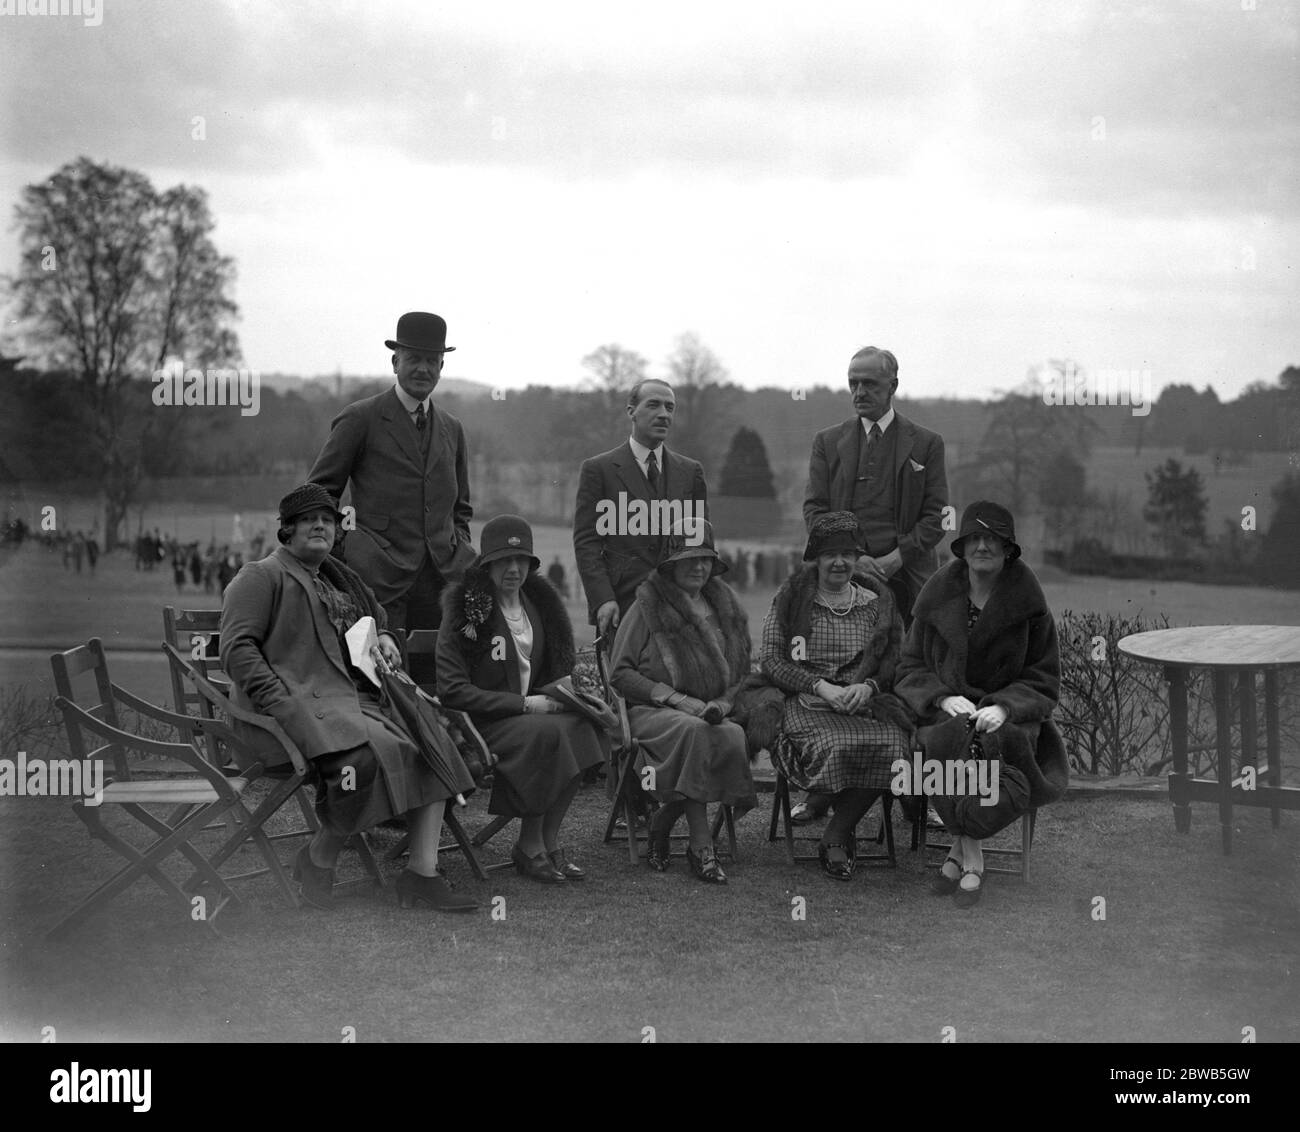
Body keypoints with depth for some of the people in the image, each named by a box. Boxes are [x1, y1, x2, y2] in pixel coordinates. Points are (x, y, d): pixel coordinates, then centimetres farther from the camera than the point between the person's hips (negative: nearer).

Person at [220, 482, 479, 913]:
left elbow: (378, 620, 44)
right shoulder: (260, 577, 4)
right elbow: (237, 648, -8)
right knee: (369, 754, -34)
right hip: (303, 703, -8)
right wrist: (283, 704, -19)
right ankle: (317, 860, -12)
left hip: (358, 696, 8)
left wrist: (384, 638, 17)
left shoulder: (339, 579, 28)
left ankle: (422, 872, -18)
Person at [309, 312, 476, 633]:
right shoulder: (360, 419, 3)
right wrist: (337, 551, -4)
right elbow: (319, 494, 5)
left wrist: (461, 553, 10)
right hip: (380, 579, -4)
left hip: (444, 579, 4)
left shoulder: (452, 429, 19)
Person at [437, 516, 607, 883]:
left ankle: (548, 842, -16)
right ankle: (531, 847, -18)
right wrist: (524, 705, -17)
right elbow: (452, 691, -14)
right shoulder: (465, 610, -9)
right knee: (548, 732, -33)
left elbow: (556, 669, 22)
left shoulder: (539, 602, 11)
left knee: (582, 725, -24)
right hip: (478, 723, -6)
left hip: (532, 711, 6)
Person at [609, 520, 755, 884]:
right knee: (693, 731, -38)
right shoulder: (647, 607, 0)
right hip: (652, 712, -4)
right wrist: (677, 699, -11)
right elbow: (620, 674, -2)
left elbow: (742, 671, 20)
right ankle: (701, 846, -32)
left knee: (732, 737, -32)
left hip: (711, 712, 4)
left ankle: (662, 824, -18)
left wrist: (722, 703, -2)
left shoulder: (724, 606, 15)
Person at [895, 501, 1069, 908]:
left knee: (1003, 742, -36)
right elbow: (910, 667, 10)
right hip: (945, 707, 0)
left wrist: (1004, 706, -14)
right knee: (946, 739, -36)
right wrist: (944, 697, -11)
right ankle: (971, 857, -24)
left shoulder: (1027, 603, 4)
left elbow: (1044, 679, 6)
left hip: (1009, 711, 0)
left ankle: (957, 851, -21)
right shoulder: (938, 596, 8)